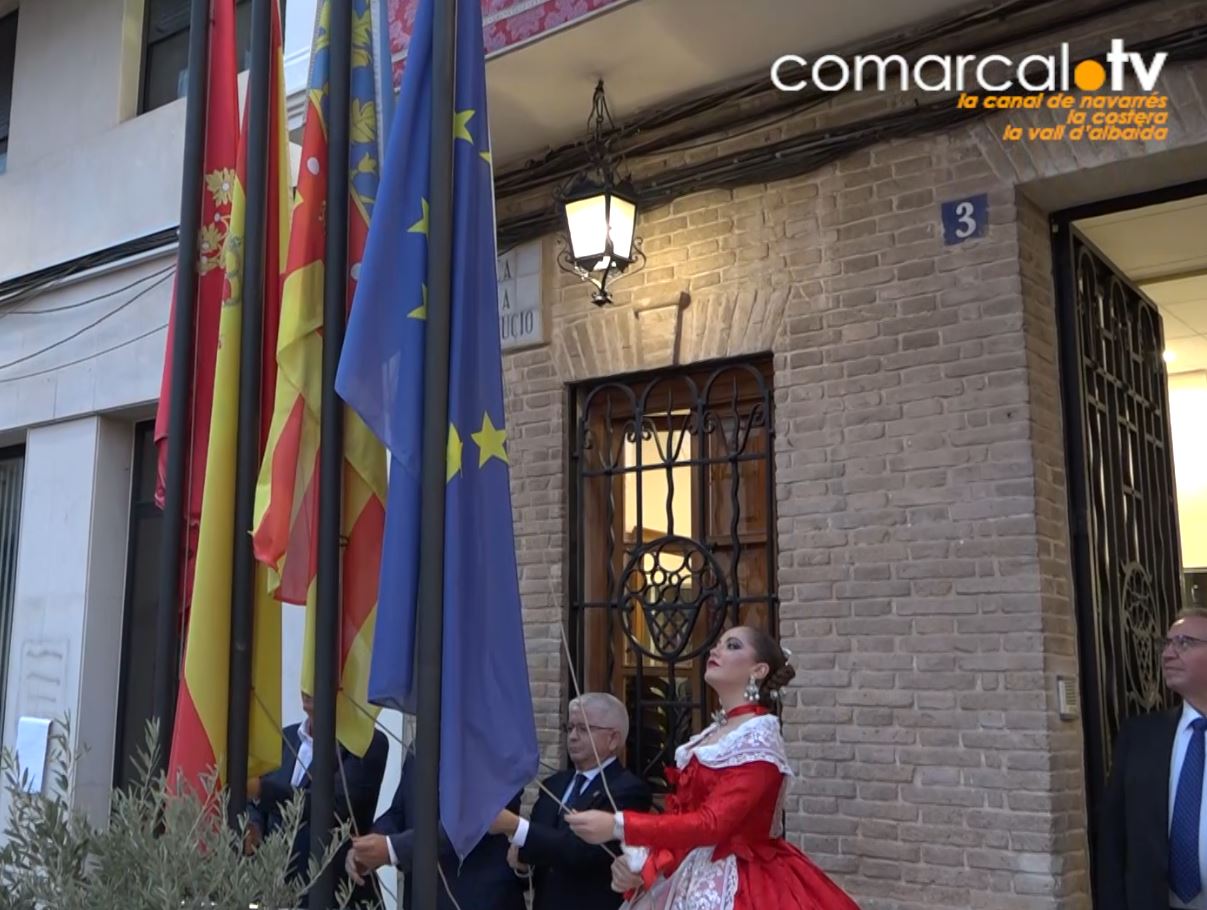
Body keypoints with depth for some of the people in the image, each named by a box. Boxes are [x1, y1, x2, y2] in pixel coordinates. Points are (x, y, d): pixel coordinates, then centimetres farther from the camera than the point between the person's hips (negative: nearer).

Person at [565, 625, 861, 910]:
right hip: (693, 878, 8)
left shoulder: (758, 740, -15)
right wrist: (637, 858, -8)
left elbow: (712, 824, -25)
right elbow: (683, 813, 9)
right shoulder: (711, 736, 10)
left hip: (731, 885, -7)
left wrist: (617, 825, -27)